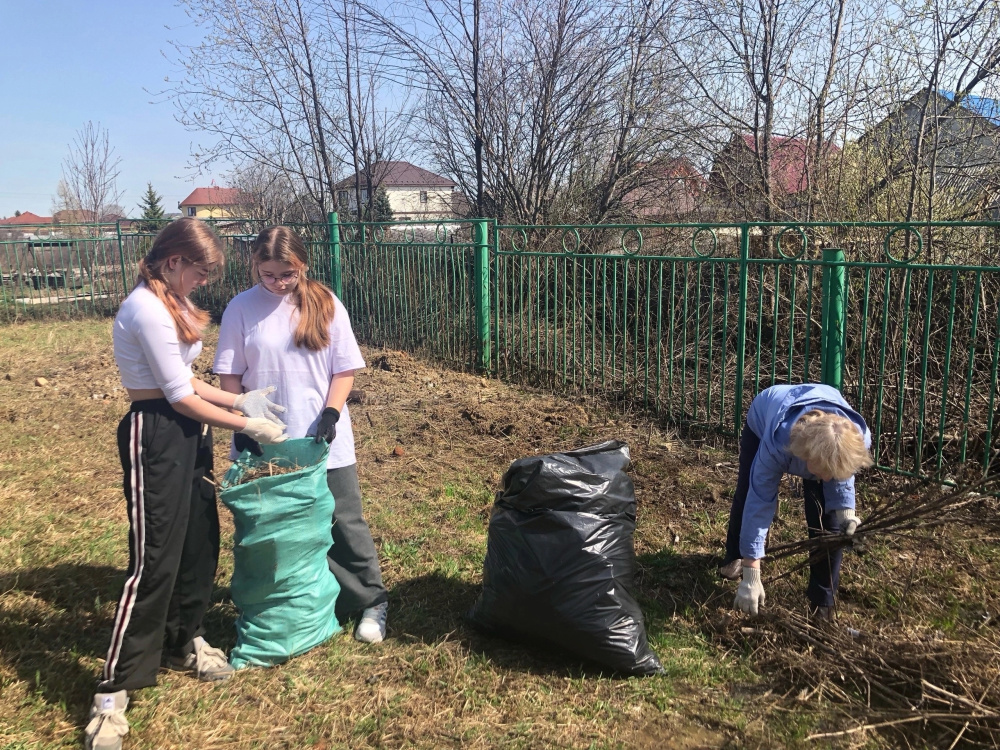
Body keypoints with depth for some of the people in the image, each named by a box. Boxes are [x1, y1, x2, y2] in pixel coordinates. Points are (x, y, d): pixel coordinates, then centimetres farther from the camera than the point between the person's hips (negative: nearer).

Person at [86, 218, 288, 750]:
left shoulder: (170, 304, 13)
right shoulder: (148, 310, -18)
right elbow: (180, 397, -17)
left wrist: (239, 401, 7)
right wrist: (246, 426, -9)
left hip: (187, 432, 10)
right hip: (155, 435, -9)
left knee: (199, 545, 15)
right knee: (154, 558, -7)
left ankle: (183, 642, 35)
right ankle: (113, 692, 3)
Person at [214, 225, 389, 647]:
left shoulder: (326, 305, -1)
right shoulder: (242, 308, -1)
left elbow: (345, 368, 0)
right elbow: (230, 375, 2)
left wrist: (331, 414, -11)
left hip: (324, 441, 0)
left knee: (344, 522, 7)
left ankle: (371, 601, 20)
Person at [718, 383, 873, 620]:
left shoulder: (858, 438, -39)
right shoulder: (777, 441, -48)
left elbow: (841, 475, -15)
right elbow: (759, 500, -38)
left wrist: (846, 511, -34)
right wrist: (751, 576, -36)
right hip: (763, 419, -1)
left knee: (828, 516, -12)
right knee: (748, 495, 10)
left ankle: (823, 600, 5)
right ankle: (735, 556, 41)